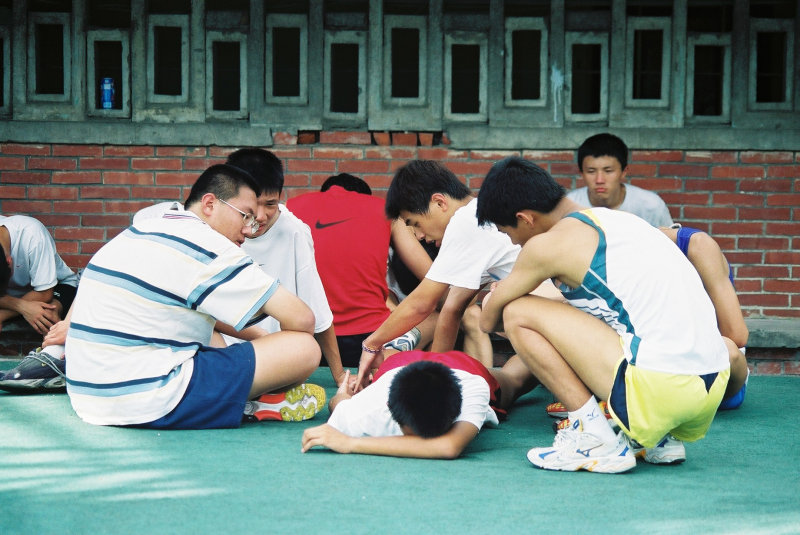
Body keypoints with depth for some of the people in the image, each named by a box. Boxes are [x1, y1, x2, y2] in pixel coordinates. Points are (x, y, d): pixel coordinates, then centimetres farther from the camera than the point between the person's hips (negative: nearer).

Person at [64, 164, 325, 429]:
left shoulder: (140, 231, 16)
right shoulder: (205, 246, -11)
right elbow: (302, 318, -10)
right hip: (151, 405, -10)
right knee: (305, 348, -11)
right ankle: (265, 402, 17)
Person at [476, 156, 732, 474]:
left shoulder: (549, 244, -3)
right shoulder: (614, 218, 20)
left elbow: (488, 319, 12)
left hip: (660, 386, -8)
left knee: (518, 314, 0)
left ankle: (595, 438, -3)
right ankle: (661, 439, 17)